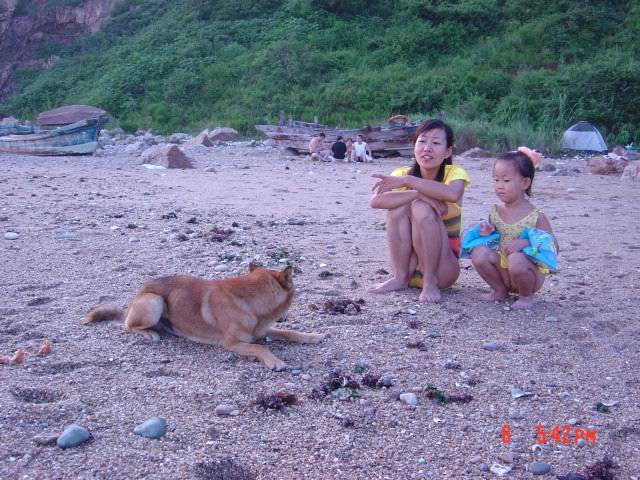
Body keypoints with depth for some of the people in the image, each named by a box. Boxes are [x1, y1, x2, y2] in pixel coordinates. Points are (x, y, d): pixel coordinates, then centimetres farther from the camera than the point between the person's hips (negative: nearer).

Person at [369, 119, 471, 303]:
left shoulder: (454, 172, -9)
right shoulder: (403, 173, -3)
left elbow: (453, 194, -36)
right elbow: (375, 201, -25)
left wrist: (407, 181, -35)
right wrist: (420, 194, -33)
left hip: (443, 268, -2)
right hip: (409, 263, 3)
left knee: (422, 209, -26)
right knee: (398, 205, -20)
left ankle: (431, 282, -15)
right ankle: (400, 277, -12)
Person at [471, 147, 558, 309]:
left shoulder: (536, 216, -12)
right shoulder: (495, 212, 2)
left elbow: (553, 247, -12)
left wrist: (525, 243, -26)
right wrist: (487, 233, -9)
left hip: (530, 274, -4)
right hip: (502, 268, 5)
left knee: (516, 259, -36)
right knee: (479, 253, -20)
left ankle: (526, 296, -6)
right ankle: (500, 290, 4)